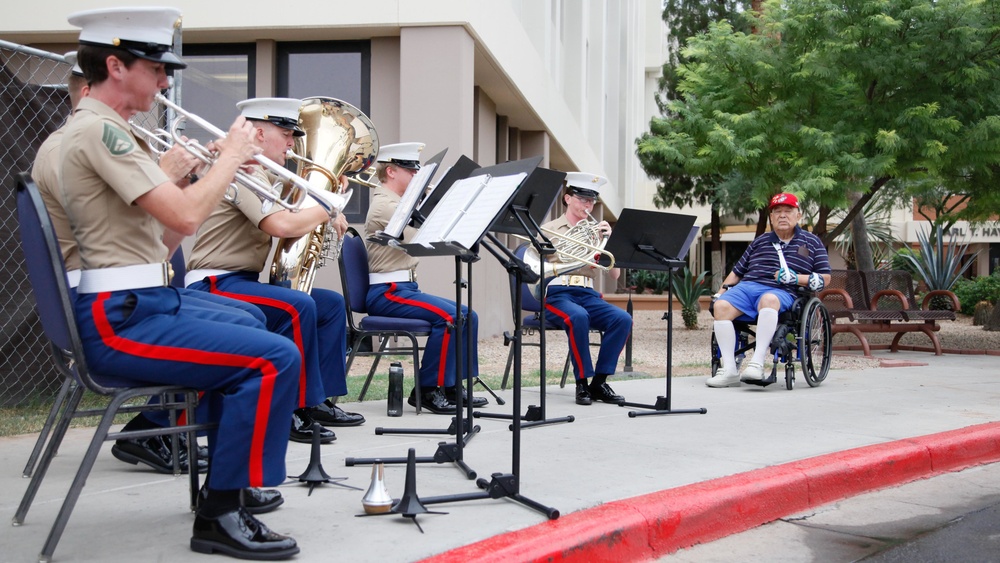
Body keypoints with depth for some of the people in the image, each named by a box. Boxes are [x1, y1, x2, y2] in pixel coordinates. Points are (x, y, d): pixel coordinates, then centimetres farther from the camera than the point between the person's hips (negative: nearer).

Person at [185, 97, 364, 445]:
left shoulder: (262, 175, 18)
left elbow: (292, 224, 20)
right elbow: (282, 225, -29)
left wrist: (325, 217, 1)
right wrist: (326, 209, -13)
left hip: (244, 280, 11)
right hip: (214, 285, -11)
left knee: (332, 304, 8)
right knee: (298, 306, -31)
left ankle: (318, 400, 7)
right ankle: (293, 410, -20)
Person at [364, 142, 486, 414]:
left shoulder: (398, 204, 21)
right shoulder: (384, 204, -12)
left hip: (405, 287, 10)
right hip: (386, 291, -10)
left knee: (468, 316, 3)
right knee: (448, 316, -25)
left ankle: (453, 386, 6)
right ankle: (427, 391, -15)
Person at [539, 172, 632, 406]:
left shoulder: (595, 232, 19)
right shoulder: (548, 230, 10)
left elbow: (614, 275, 11)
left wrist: (609, 240, -3)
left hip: (587, 294, 4)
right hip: (556, 293, -4)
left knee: (622, 319, -24)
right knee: (579, 317, -37)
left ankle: (599, 382, -14)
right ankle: (582, 383, -22)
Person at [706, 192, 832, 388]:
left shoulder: (812, 242, 18)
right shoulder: (760, 241, 28)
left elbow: (825, 278, 10)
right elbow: (737, 271, 29)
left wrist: (796, 278, -5)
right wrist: (721, 291, 14)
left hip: (782, 292, -4)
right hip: (747, 286, 4)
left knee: (769, 300, -42)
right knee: (721, 306, -29)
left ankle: (757, 363, -46)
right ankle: (729, 370, -32)